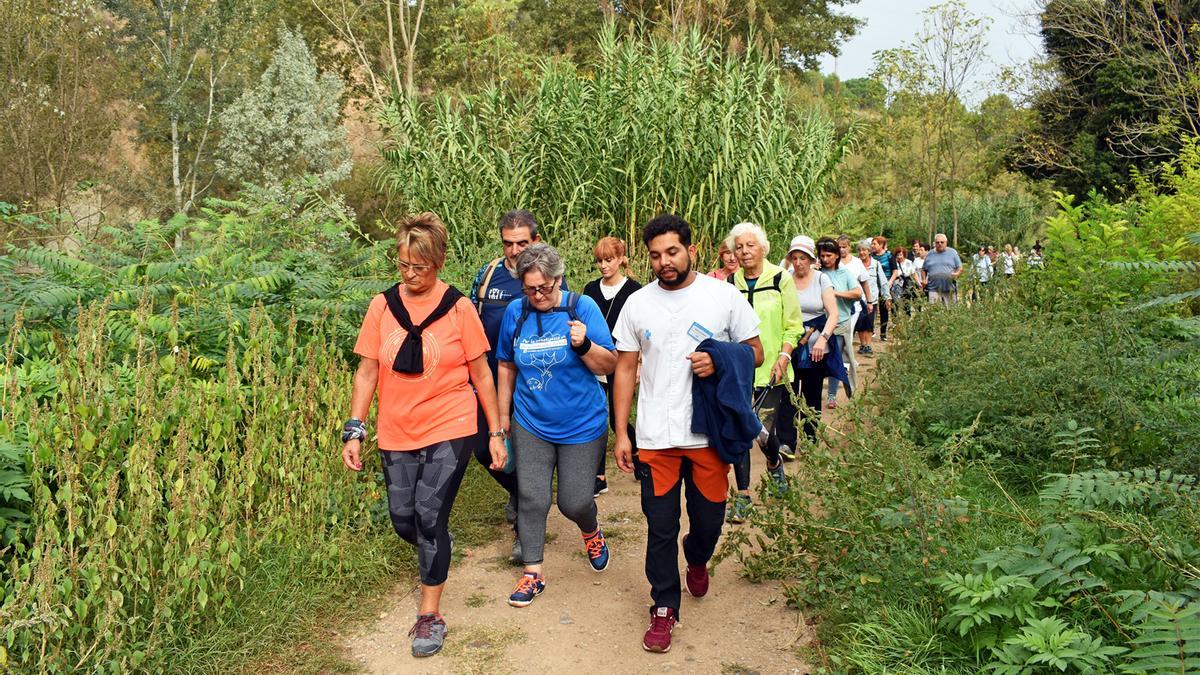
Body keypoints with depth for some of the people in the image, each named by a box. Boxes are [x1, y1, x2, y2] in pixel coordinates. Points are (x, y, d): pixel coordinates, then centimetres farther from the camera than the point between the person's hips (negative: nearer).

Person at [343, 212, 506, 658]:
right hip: (397, 435, 3)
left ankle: (430, 617, 9)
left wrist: (496, 433, 0)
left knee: (430, 517, -8)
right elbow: (367, 371, 2)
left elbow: (481, 375, 0)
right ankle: (436, 554, 44)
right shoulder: (382, 306, -1)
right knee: (403, 521, 8)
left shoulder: (459, 308, -6)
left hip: (449, 431, -3)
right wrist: (354, 431, -3)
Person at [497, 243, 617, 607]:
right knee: (532, 498, 2)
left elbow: (609, 366, -10)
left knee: (574, 501, 4)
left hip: (582, 426, -2)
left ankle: (592, 533, 39)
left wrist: (584, 345, -29)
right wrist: (503, 414, 15)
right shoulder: (515, 312, -3)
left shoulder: (582, 307, -11)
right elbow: (507, 366, 11)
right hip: (531, 425, 2)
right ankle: (533, 572, 18)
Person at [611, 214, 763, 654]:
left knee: (708, 521, 12)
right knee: (660, 529, 6)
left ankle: (697, 561, 47)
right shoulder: (637, 304, 3)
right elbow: (625, 369, 7)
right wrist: (621, 433, 3)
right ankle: (664, 608, 24)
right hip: (655, 438, 1)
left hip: (709, 435, 0)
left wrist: (719, 362, -19)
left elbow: (755, 352, 3)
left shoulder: (724, 296, -2)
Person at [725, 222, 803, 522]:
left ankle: (774, 463, 31)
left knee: (764, 434, -6)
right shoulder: (730, 283, 7)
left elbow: (793, 326, 0)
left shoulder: (780, 280, -1)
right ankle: (743, 495, 14)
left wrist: (783, 356, -11)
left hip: (770, 371, -2)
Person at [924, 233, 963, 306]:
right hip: (934, 289, 0)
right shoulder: (929, 255, 13)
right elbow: (924, 270, 19)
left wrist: (956, 274, -12)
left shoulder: (953, 252, 9)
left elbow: (960, 268, 9)